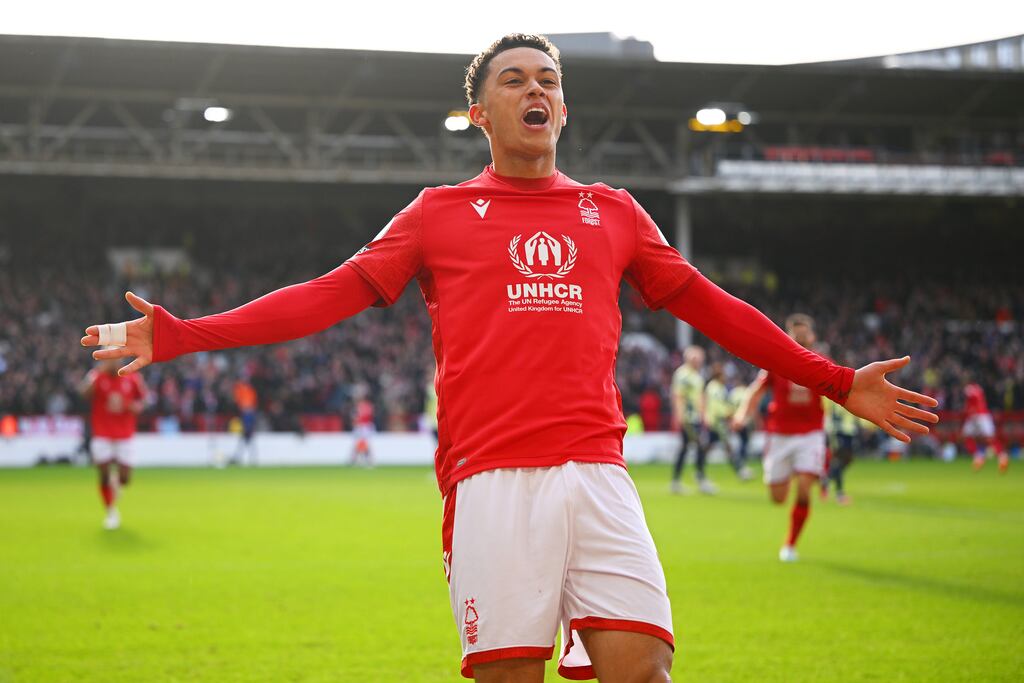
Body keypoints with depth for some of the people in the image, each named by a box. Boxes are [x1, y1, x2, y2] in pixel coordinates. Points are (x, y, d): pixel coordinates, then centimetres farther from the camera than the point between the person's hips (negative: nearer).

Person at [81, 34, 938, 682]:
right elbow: (330, 295, 9)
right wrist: (182, 335, 0)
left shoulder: (613, 213, 19)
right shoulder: (440, 214, 14)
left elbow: (707, 305, 22)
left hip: (598, 475, 2)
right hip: (492, 482, -2)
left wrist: (836, 382, 20)